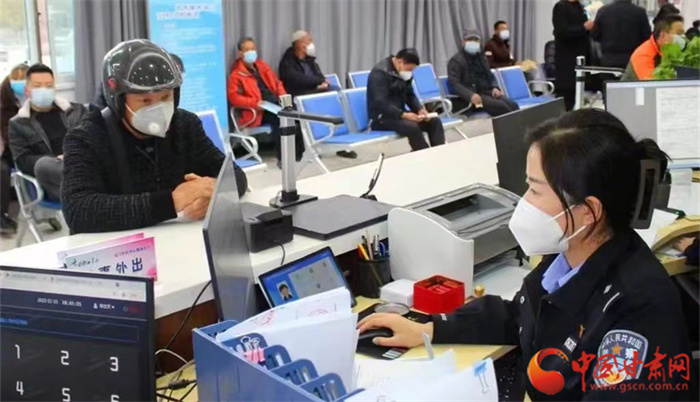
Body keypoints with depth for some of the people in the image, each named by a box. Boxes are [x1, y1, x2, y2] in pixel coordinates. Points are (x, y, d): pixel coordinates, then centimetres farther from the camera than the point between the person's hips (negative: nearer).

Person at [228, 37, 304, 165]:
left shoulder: (262, 66, 22)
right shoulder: (236, 74, 1)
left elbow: (277, 83, 26)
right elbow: (234, 97, -10)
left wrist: (283, 97, 4)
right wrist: (255, 103, -23)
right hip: (259, 111, -6)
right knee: (278, 117, -35)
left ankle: (298, 151, -16)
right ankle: (283, 157, -29)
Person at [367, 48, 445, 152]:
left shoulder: (404, 72, 9)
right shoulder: (380, 73, -18)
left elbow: (410, 95, 15)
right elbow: (381, 103, -26)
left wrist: (420, 109, -5)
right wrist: (404, 115, -31)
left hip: (400, 114, 9)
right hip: (381, 117, -9)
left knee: (435, 122, -8)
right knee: (412, 127, -33)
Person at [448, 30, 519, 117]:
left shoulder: (481, 58, 23)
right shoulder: (456, 61, -2)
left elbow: (490, 76, 29)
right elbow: (454, 83, -13)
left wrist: (495, 87, 4)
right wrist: (470, 95, -30)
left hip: (487, 92, 7)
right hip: (472, 97, -7)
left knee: (513, 105, -19)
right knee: (500, 106, -29)